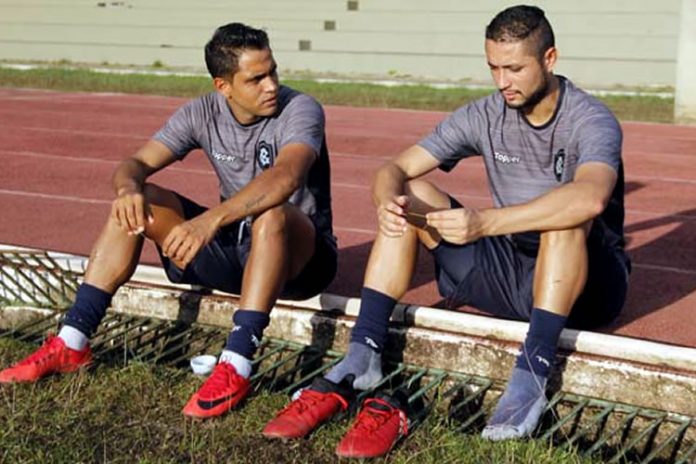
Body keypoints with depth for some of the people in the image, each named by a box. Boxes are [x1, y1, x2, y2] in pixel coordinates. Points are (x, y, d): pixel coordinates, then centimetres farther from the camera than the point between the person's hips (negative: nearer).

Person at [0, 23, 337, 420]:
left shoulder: (300, 109, -19)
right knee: (135, 203, -9)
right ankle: (72, 345, -11)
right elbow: (136, 164, -12)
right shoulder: (203, 113, -3)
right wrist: (128, 187, -37)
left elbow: (286, 177, -39)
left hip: (299, 254, -5)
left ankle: (236, 366, -40)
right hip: (233, 247, 5)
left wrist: (211, 219, -51)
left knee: (271, 213, -39)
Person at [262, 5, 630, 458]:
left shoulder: (591, 120, -18)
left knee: (569, 214, -36)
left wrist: (486, 222, -47)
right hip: (507, 274, 5)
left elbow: (591, 197, -41)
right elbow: (396, 169, -7)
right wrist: (388, 200, -32)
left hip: (587, 283, -5)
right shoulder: (485, 116, -2)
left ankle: (532, 375, -37)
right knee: (410, 195, -10)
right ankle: (362, 361, -19)